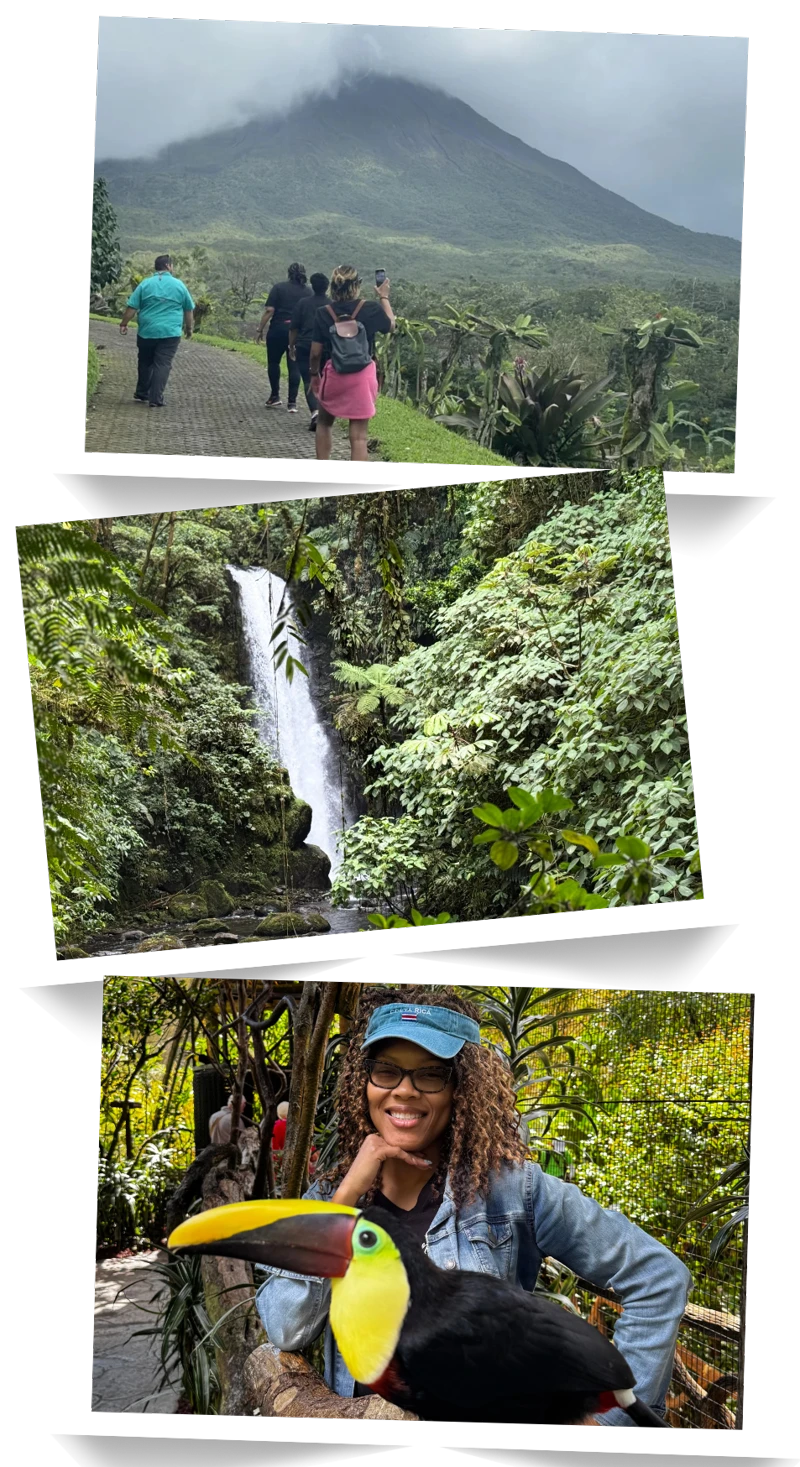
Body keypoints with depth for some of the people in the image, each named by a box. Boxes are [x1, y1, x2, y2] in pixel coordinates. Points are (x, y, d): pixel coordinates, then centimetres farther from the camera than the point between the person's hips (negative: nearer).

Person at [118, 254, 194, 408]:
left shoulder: (145, 284, 2)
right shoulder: (179, 285, 2)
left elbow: (132, 307, -1)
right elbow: (189, 310, 10)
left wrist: (123, 324, 6)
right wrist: (189, 327, 22)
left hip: (147, 331, 2)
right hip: (170, 333, -2)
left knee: (145, 363, 18)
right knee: (162, 365, -2)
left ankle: (141, 393, 26)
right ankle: (155, 399, -7)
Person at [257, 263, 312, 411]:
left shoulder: (278, 288, -3)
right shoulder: (308, 292, 5)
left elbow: (269, 310, -9)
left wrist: (261, 330, -3)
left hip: (278, 330, -2)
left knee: (273, 362, 16)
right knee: (294, 366, 4)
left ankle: (275, 396, 19)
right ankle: (292, 402, 1)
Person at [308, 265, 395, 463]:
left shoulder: (323, 313, -6)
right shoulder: (371, 309, -8)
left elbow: (315, 352, -3)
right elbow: (390, 325, 13)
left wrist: (314, 374, 14)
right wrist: (384, 297, 25)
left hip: (333, 375, 1)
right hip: (362, 376, -1)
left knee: (324, 423, 25)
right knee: (358, 437, 0)